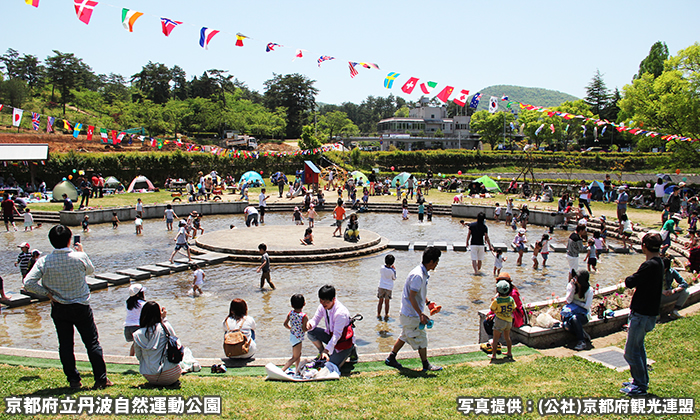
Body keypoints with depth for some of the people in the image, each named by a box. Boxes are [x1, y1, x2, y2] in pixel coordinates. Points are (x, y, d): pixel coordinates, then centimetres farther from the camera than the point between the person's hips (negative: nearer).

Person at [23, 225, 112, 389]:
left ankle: (73, 380, 17)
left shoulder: (44, 262, -11)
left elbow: (28, 283, -16)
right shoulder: (80, 257, -14)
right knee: (92, 343, 8)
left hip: (59, 309, 2)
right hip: (81, 307, -1)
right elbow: (90, 270, 8)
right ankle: (101, 379, 11)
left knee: (65, 345, 14)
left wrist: (47, 293, -5)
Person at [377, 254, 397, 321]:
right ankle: (386, 316, 15)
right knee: (387, 302, 9)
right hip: (389, 288, -1)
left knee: (380, 302, 10)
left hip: (381, 287, 1)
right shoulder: (392, 271, -12)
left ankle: (378, 315, 15)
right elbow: (394, 279, 3)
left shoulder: (382, 268, -8)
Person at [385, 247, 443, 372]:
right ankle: (426, 365, 18)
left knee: (405, 336, 20)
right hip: (412, 315, -10)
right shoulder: (418, 275, -26)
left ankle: (391, 358, 30)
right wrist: (421, 315, -26)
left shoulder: (423, 273, 6)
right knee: (421, 339, 3)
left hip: (407, 313, 10)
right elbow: (412, 297, -27)